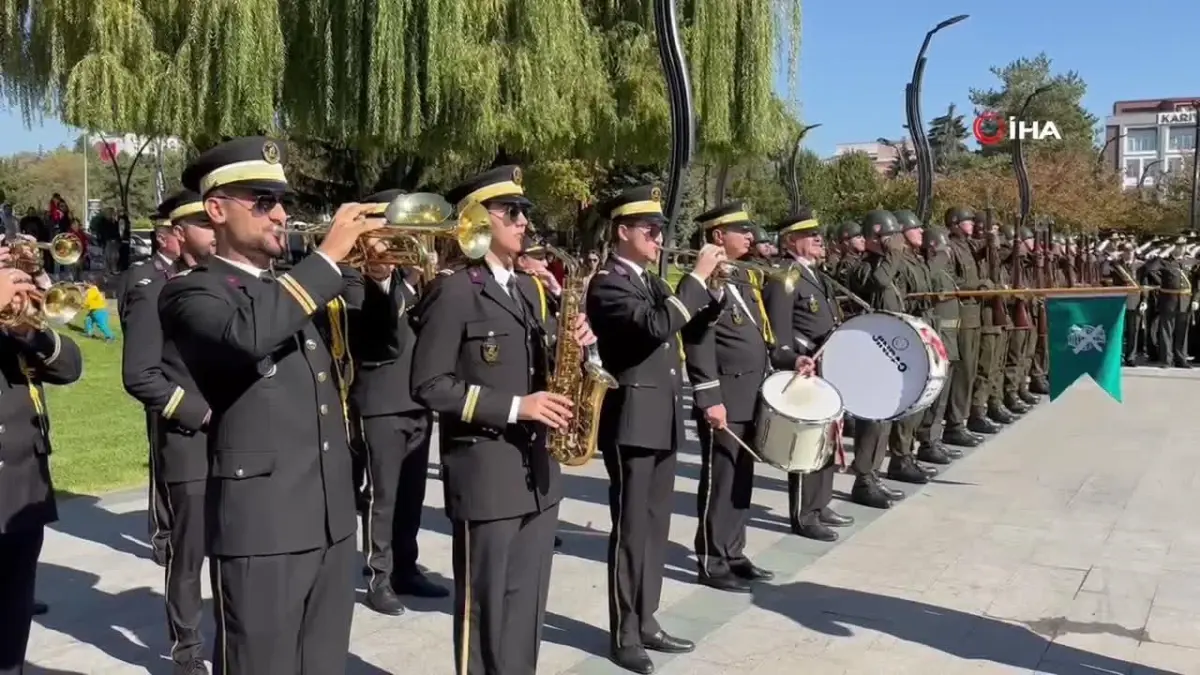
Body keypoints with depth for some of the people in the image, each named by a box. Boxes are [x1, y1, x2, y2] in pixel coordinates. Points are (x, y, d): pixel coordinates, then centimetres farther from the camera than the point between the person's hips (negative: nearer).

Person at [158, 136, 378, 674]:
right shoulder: (191, 293, -5)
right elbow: (246, 334, -28)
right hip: (261, 522, -7)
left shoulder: (301, 289, 17)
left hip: (331, 518, 7)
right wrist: (329, 255, -22)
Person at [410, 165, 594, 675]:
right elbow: (429, 385, -15)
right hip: (485, 472, -7)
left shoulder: (527, 288, 14)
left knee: (527, 605, 15)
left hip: (536, 468, 8)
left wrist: (571, 344, -2)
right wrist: (514, 407, -19)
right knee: (485, 607, 4)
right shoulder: (453, 291, -11)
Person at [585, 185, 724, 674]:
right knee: (630, 529, -2)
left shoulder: (650, 280, 15)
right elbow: (657, 325, -28)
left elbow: (688, 323, 20)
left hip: (662, 420, 9)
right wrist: (697, 276, -22)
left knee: (655, 526, 14)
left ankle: (646, 622, 24)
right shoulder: (607, 284, -13)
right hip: (632, 421, -9)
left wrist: (714, 286, 4)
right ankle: (623, 635, 8)